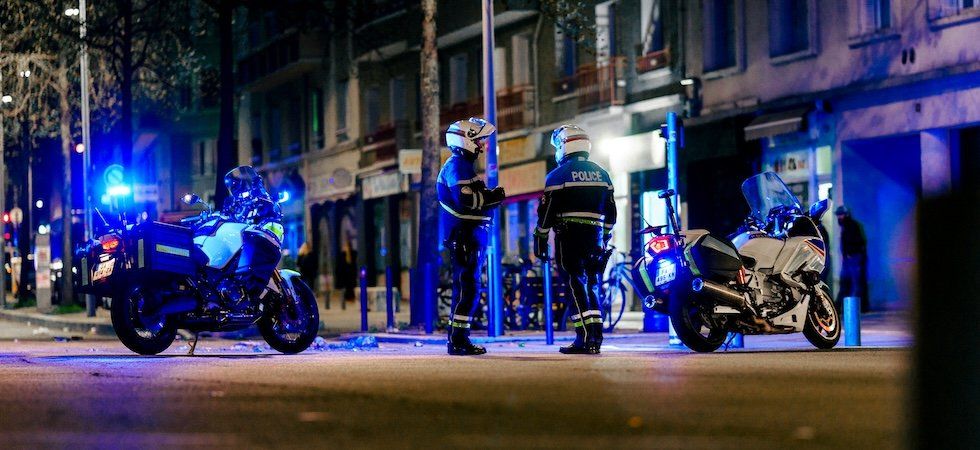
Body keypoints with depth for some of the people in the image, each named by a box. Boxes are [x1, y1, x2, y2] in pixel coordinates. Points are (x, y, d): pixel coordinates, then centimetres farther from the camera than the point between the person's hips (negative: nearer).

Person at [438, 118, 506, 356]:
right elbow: (466, 200, -23)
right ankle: (457, 341, -12)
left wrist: (492, 196, 5)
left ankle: (460, 339, 16)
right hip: (463, 236, -11)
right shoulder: (457, 166, -12)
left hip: (472, 236, 11)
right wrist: (493, 196, -12)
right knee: (466, 287, -12)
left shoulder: (465, 166, 21)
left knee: (468, 288, 12)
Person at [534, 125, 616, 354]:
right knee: (592, 286, 12)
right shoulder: (601, 174, 13)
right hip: (595, 238, 5)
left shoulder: (558, 175, -4)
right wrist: (605, 239, 23)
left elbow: (546, 212, -6)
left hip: (570, 238, -5)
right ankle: (596, 339, 9)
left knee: (577, 286, -6)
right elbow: (611, 213, 15)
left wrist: (540, 240, 1)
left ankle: (585, 339, -13)